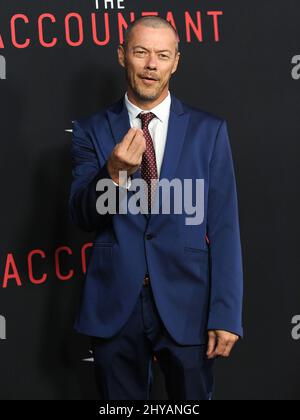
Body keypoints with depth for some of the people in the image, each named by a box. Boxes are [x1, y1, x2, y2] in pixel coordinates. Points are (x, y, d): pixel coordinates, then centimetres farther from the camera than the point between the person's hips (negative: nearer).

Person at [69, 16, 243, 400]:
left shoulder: (209, 130, 1)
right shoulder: (92, 130, 3)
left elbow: (223, 227, -1)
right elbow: (82, 217, -4)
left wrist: (226, 313, -8)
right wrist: (114, 174, -25)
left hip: (187, 306, 0)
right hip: (114, 306, 1)